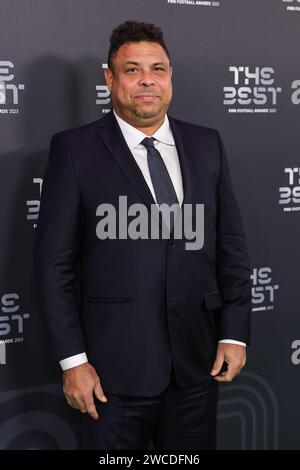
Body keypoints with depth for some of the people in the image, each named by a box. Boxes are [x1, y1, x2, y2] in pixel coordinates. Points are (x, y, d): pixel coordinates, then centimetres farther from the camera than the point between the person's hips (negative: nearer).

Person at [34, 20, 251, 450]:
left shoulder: (207, 144, 7)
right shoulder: (75, 149, -4)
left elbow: (231, 245, 8)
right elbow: (55, 261, -6)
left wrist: (235, 333, 2)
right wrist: (72, 359, -9)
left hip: (197, 363, 3)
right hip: (116, 366, -3)